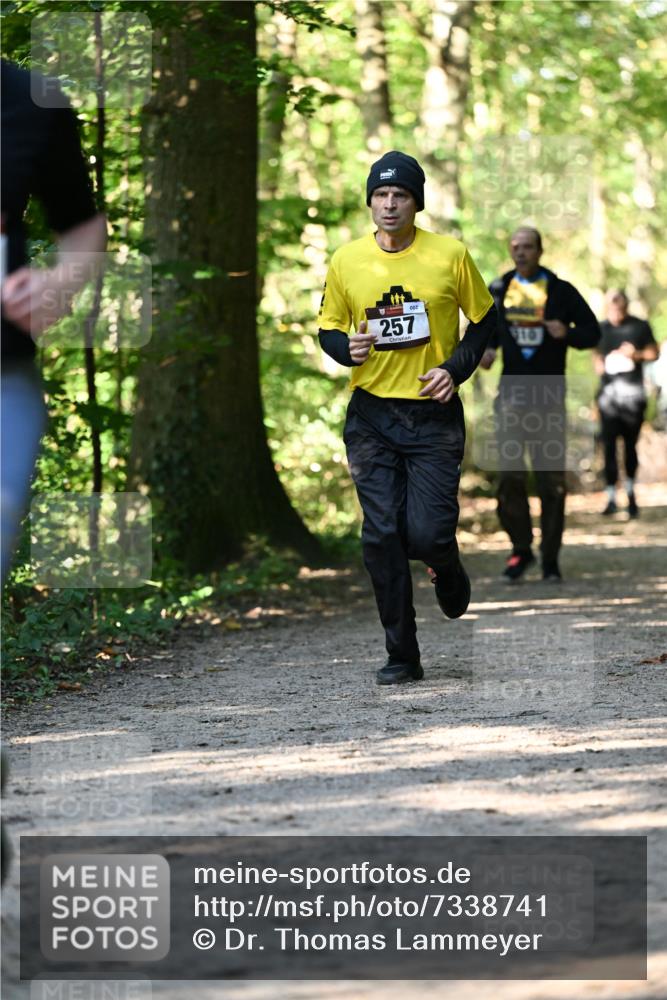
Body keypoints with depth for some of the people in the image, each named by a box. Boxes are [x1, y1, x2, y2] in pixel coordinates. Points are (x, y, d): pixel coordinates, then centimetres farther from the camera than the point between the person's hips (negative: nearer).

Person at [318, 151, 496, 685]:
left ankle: (449, 571, 28)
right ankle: (402, 656, 7)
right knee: (381, 536, -3)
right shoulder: (346, 261, 1)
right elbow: (329, 329, 12)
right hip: (371, 415, 2)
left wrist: (455, 368, -7)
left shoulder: (450, 255, -3)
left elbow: (484, 318, 8)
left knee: (427, 534, -11)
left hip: (434, 415, -2)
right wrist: (348, 349, -11)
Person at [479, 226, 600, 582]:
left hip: (549, 395, -1)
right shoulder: (498, 290, 8)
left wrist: (568, 333, -16)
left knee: (552, 479, 1)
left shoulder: (561, 291, 2)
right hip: (512, 394, 1)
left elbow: (592, 332, 4)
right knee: (509, 474, -9)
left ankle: (551, 558, 10)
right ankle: (521, 549, 7)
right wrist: (487, 349, 0)